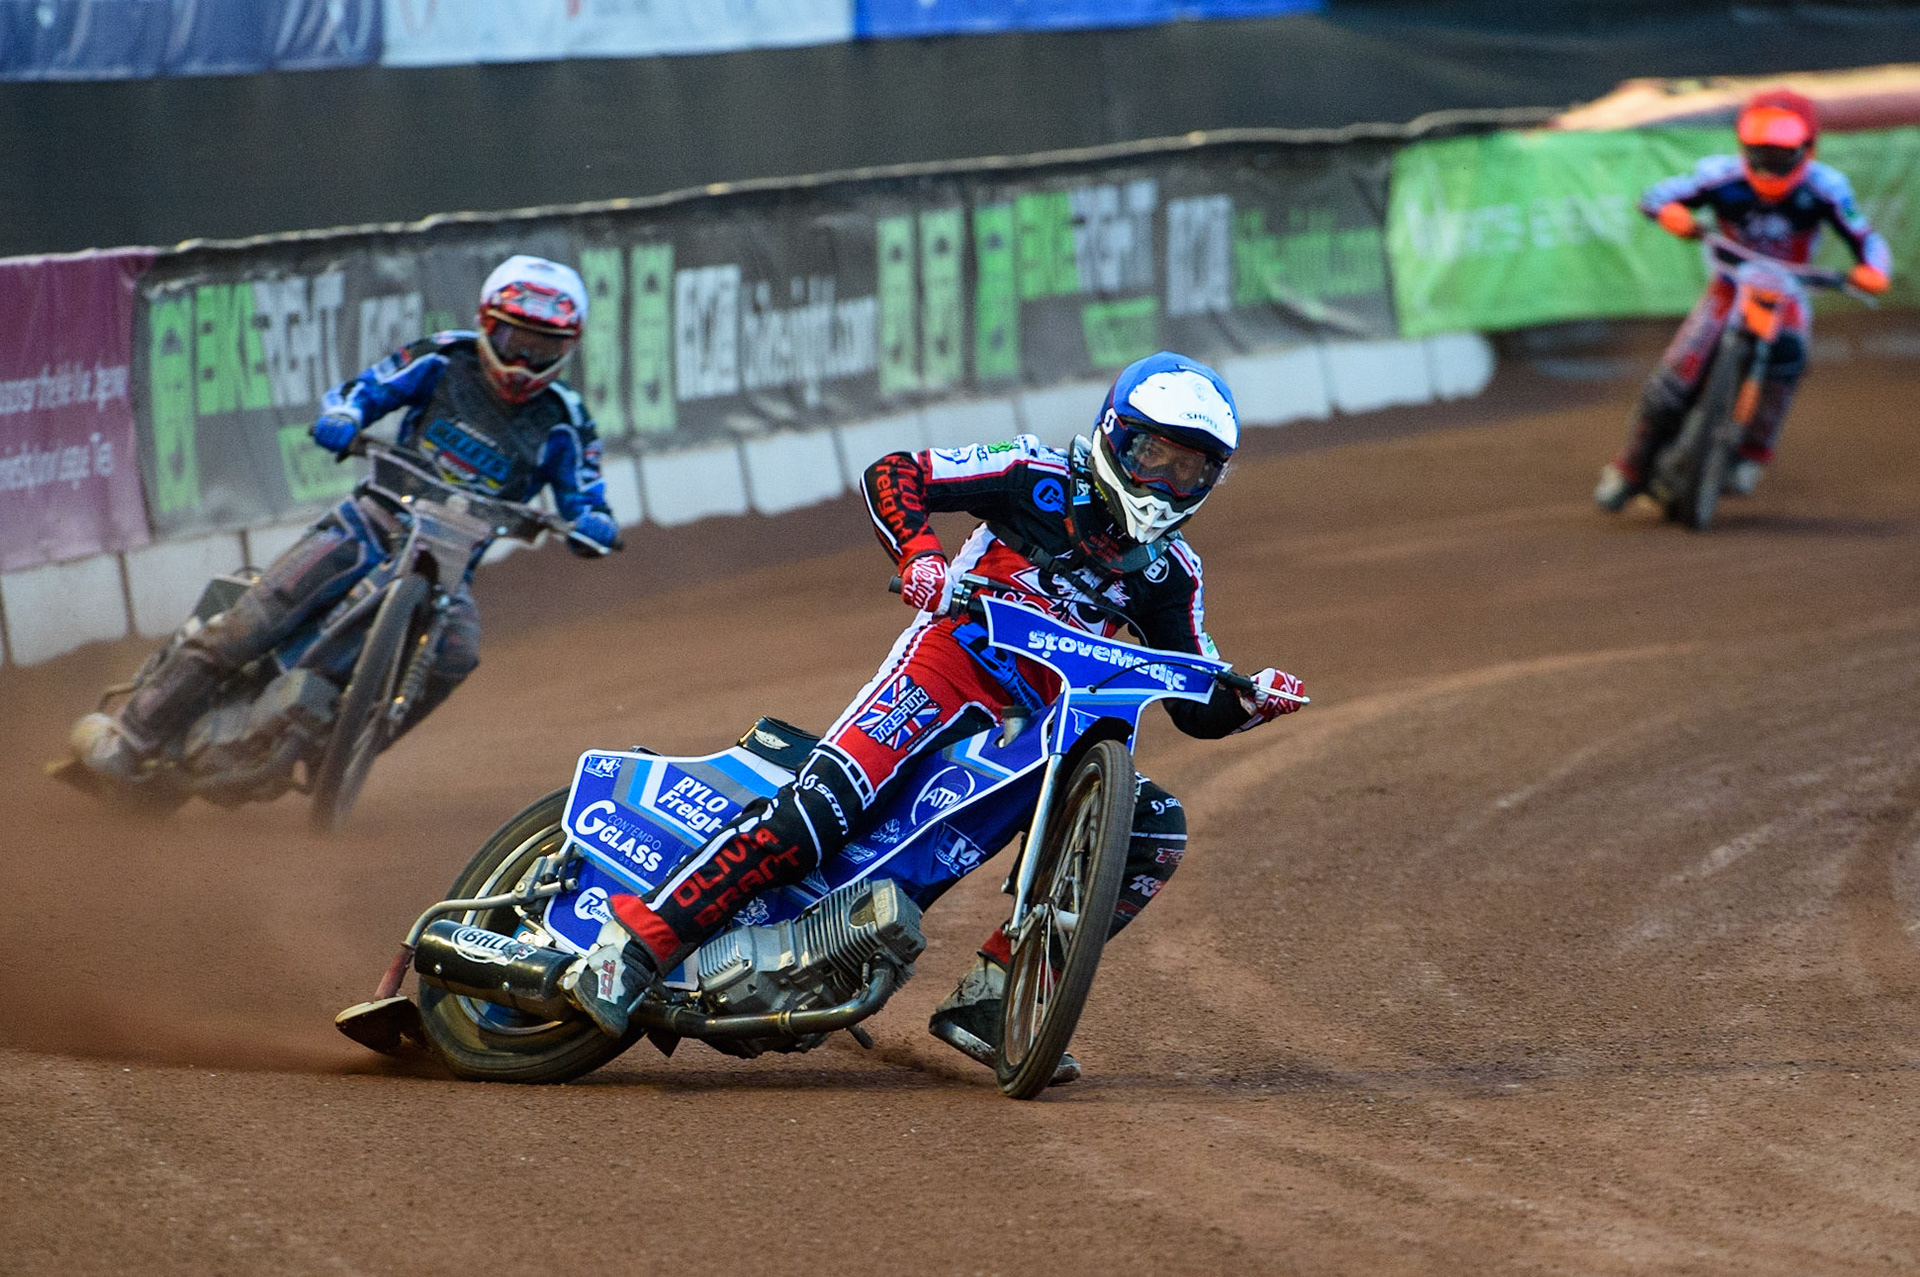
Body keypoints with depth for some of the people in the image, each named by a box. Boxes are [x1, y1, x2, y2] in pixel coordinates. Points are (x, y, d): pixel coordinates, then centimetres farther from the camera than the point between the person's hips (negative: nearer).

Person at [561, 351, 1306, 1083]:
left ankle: (988, 999, -7)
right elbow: (893, 474, -6)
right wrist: (918, 553, -24)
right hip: (948, 662, -6)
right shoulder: (1042, 478, -3)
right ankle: (632, 946, -29)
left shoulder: (1169, 572, 11)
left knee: (1155, 829, -9)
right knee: (822, 804, -27)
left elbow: (1196, 708, 13)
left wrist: (1249, 702, -8)